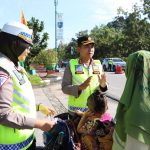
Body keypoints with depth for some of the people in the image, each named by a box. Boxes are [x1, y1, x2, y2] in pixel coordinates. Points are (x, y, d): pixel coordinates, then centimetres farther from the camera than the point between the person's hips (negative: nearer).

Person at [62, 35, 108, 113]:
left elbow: (102, 87, 9)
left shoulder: (98, 64, 4)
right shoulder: (71, 65, -5)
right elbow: (64, 88, -8)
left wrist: (102, 85, -15)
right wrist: (80, 87, -24)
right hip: (76, 110, -3)